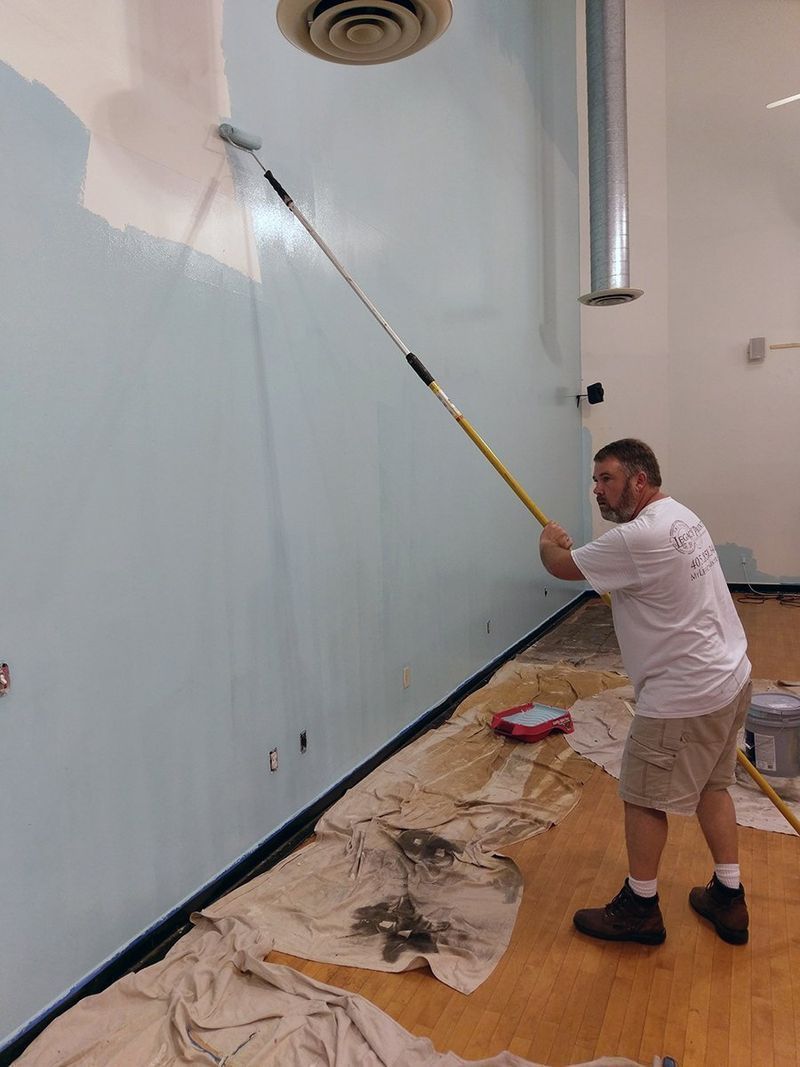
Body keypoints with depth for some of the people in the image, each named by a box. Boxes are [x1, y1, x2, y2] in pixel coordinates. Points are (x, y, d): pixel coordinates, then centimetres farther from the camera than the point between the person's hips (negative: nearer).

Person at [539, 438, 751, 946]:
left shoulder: (639, 538, -25)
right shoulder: (681, 516, 8)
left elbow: (562, 565, -13)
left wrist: (549, 541, 7)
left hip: (685, 697, -10)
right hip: (729, 677, 10)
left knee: (644, 797, 7)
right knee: (710, 786, 23)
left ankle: (640, 909, 24)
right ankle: (729, 899, 35)